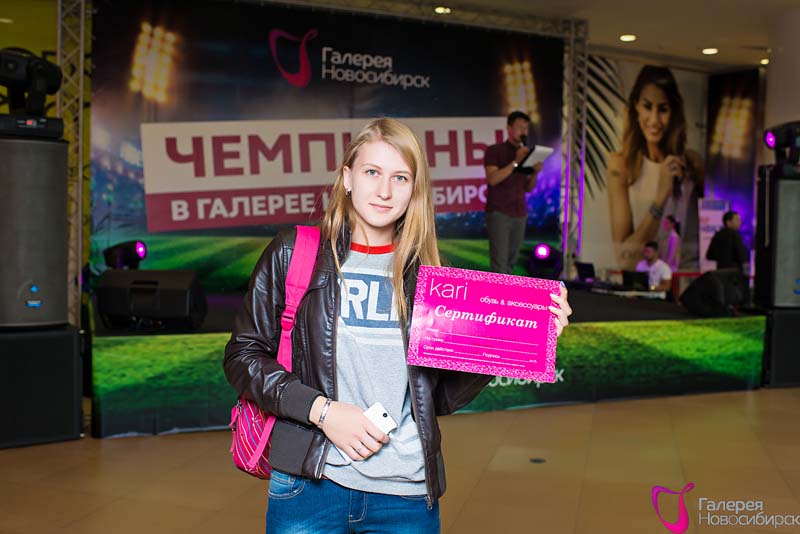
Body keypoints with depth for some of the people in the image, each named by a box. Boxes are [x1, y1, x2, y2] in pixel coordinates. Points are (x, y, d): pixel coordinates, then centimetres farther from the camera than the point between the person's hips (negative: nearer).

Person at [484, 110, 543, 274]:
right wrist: (515, 162, -19)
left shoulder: (526, 153, 15)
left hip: (520, 214, 6)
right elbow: (492, 179, -16)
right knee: (499, 262, -9)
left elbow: (528, 188, 16)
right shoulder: (494, 150, -2)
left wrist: (535, 173, -3)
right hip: (498, 213, -6)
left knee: (511, 261, 8)